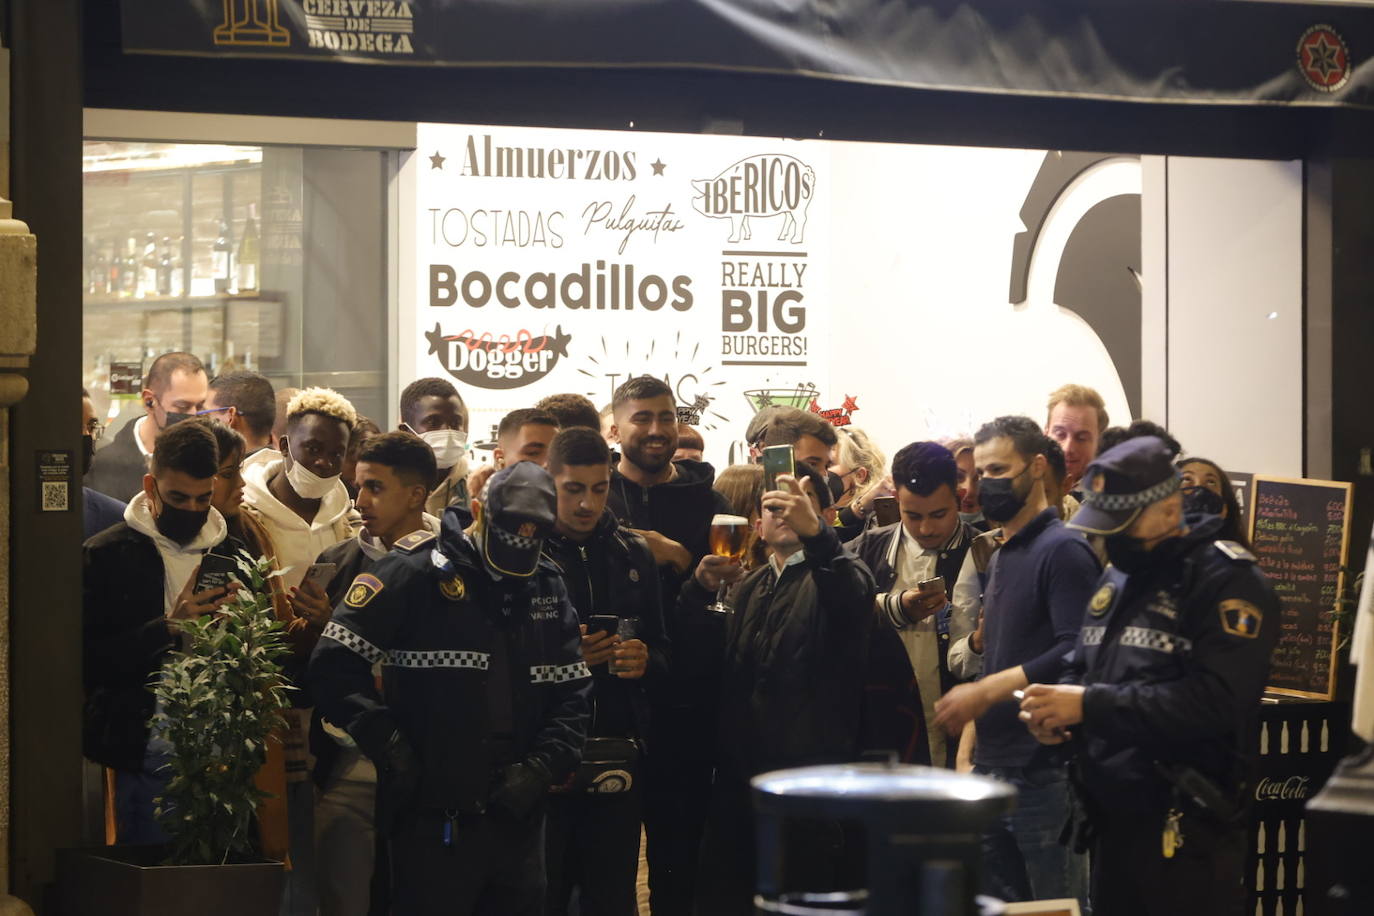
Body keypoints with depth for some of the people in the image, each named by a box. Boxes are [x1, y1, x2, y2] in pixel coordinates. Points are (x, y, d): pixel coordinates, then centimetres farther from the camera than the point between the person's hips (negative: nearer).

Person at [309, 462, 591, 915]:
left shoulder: (548, 585, 12)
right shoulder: (415, 571, -8)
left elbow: (572, 691, 13)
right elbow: (334, 663, -10)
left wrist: (543, 767, -2)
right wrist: (387, 745, -13)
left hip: (518, 820, 6)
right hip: (432, 821, -6)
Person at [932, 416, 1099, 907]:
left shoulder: (1063, 549, -10)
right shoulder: (1001, 556, 18)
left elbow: (1075, 654, -22)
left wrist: (987, 691, -22)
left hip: (1045, 772, -9)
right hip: (992, 770, 9)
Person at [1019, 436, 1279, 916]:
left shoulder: (1228, 582, -12)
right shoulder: (1116, 578, 15)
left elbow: (1215, 700, -24)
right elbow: (1083, 670, 24)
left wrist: (1089, 704, -23)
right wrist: (1057, 709, 0)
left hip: (1185, 837, -8)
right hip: (1110, 822, 8)